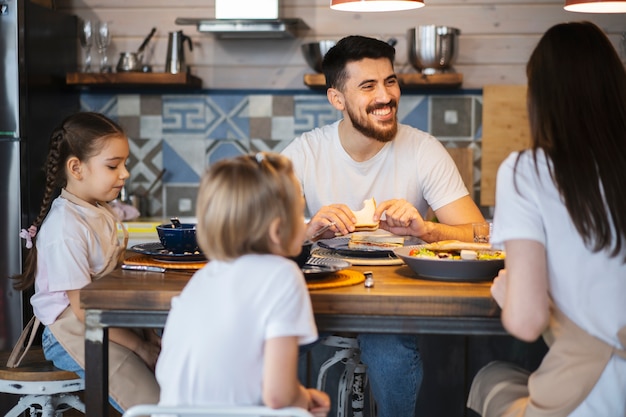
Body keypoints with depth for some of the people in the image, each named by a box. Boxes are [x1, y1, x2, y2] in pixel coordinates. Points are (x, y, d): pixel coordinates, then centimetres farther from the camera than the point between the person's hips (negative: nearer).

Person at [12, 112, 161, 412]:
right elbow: (83, 310, -21)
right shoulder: (65, 228, -21)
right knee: (154, 406, -19)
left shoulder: (101, 213, 8)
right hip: (72, 334, -9)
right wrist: (140, 345, -18)